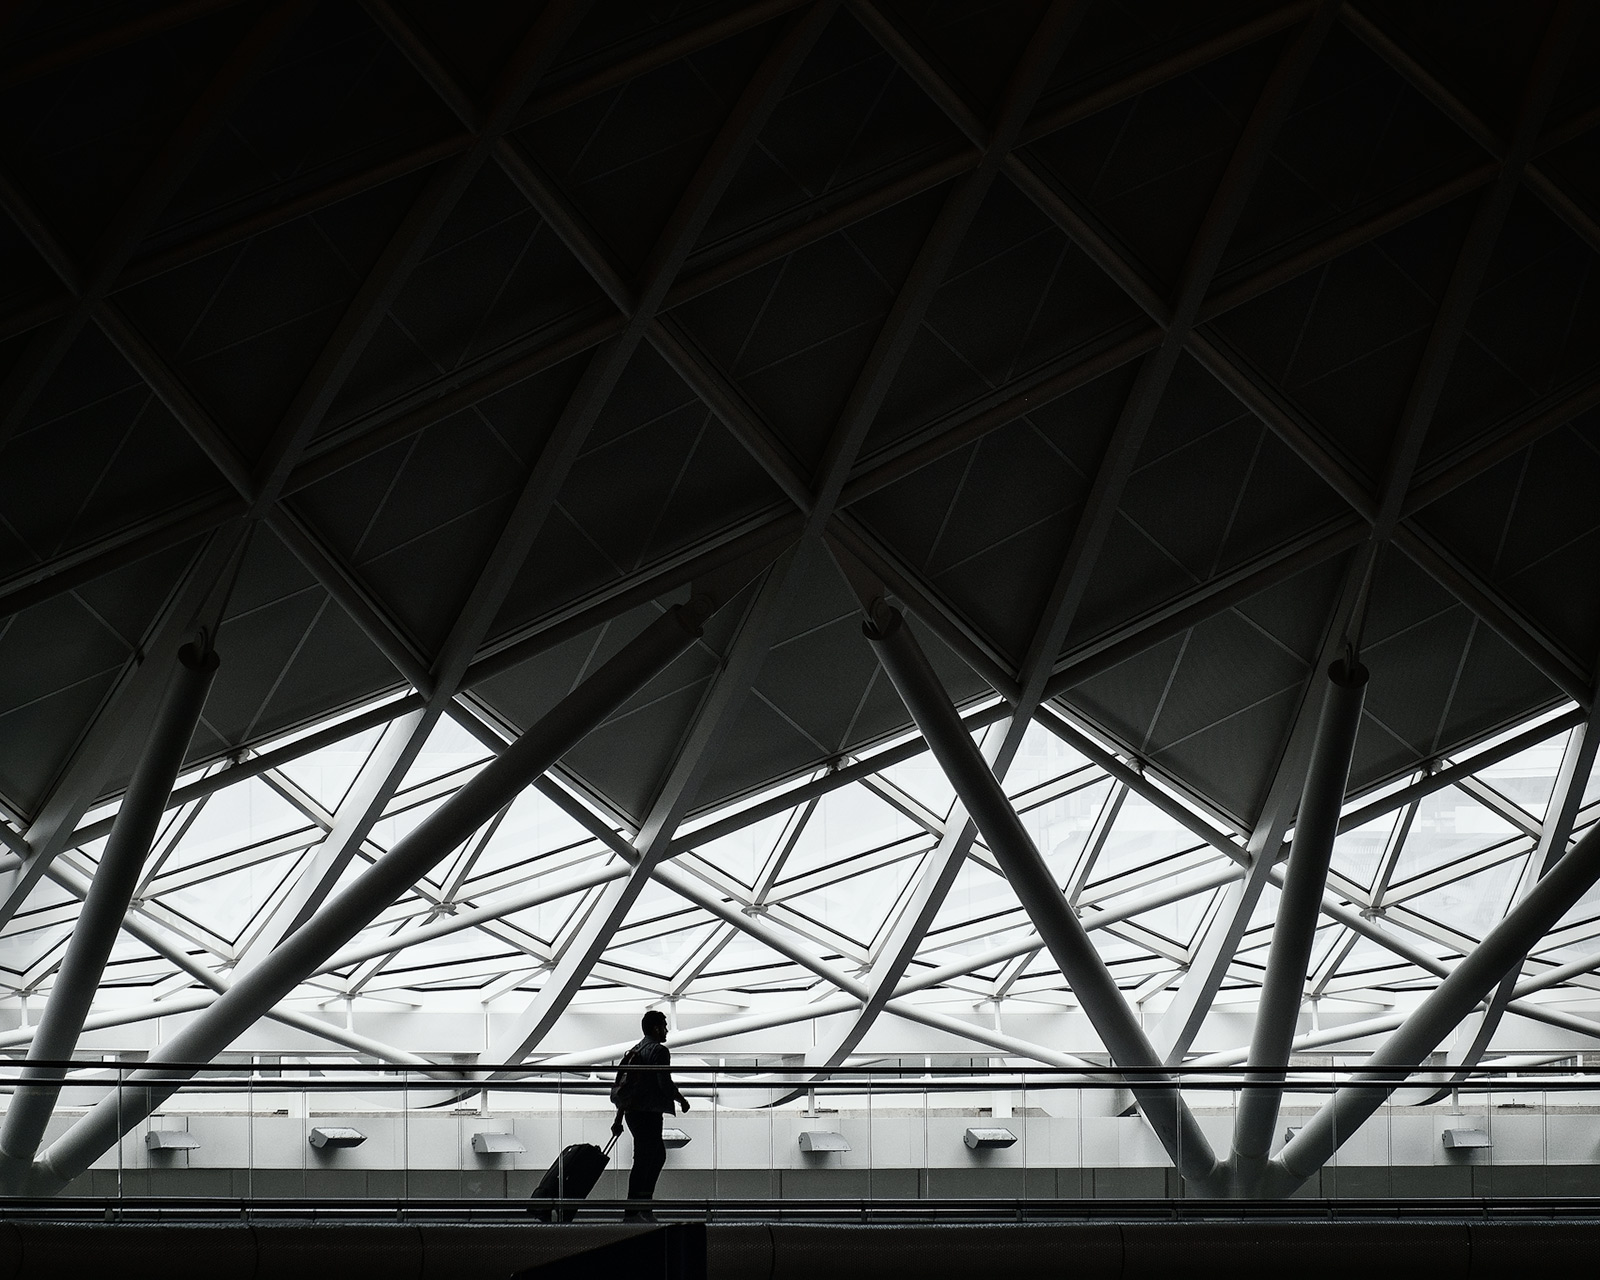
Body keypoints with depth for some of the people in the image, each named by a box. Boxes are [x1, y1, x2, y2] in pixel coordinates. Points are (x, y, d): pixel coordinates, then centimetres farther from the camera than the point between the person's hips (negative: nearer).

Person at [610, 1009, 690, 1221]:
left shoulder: (635, 1051, 17)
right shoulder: (658, 1051, -10)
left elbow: (624, 1086, 19)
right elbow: (665, 1083, -18)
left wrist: (619, 1119, 22)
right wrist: (682, 1100, 0)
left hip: (632, 1111, 9)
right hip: (648, 1113, -9)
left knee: (658, 1155, 21)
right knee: (643, 1160, -7)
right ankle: (631, 1213, -8)